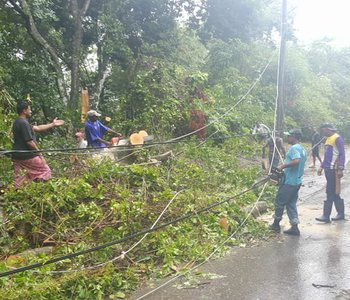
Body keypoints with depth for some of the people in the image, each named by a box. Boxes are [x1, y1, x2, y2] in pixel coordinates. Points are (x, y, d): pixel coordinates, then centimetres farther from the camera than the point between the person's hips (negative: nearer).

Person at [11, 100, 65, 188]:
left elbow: (37, 128, 18)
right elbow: (29, 142, -20)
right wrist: (39, 154, -11)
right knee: (45, 171, 4)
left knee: (19, 180, 10)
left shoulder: (17, 122, 15)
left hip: (17, 156, 10)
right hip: (27, 156, -10)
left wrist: (53, 124, 20)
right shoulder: (24, 123, -18)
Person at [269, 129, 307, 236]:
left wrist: (283, 166, -23)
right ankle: (294, 228, 11)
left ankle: (276, 224, 18)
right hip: (297, 181, 9)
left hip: (289, 182, -9)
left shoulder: (294, 148, -16)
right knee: (291, 203, 12)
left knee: (279, 202, 5)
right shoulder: (302, 149, 14)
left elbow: (296, 161, -33)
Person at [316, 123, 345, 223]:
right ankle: (341, 213, 22)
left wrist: (340, 169, -20)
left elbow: (342, 154, -14)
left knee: (330, 193, -7)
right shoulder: (328, 139, 17)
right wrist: (321, 167, 19)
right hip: (328, 169, 9)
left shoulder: (337, 138, -10)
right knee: (334, 193, 13)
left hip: (334, 170, -9)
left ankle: (326, 216, -5)